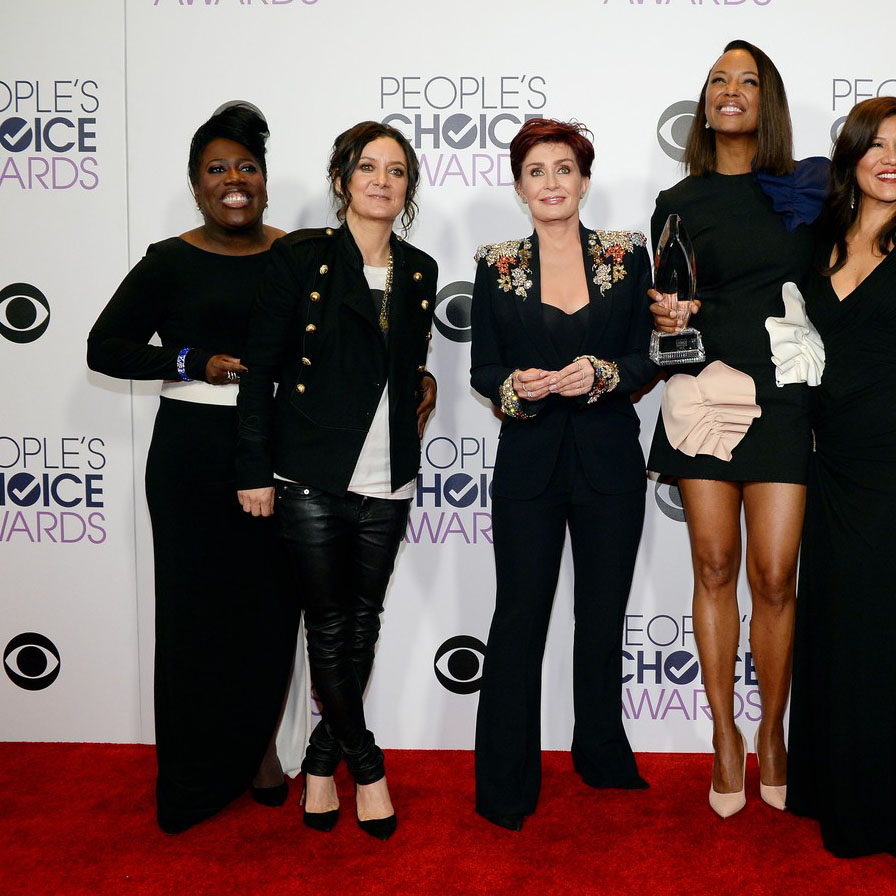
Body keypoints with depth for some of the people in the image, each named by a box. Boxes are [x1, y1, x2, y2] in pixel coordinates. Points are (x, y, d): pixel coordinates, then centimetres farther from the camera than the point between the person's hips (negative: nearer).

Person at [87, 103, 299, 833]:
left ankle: (257, 749, 31)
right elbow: (104, 347, -2)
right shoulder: (171, 263, 0)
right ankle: (197, 781, 23)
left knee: (272, 606, 8)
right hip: (194, 456, -1)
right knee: (196, 608, 5)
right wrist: (196, 364, -13)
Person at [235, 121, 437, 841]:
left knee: (364, 621, 10)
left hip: (387, 481, 4)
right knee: (330, 624, 3)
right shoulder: (300, 257, -3)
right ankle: (365, 765, 23)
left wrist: (423, 389, 5)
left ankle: (323, 760, 29)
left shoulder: (420, 271, 10)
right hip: (313, 477, -4)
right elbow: (260, 370, -4)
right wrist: (257, 471, -6)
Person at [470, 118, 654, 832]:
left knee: (604, 616, 12)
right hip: (529, 461, -1)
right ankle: (506, 785, 16)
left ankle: (604, 757, 32)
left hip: (610, 459, 1)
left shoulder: (627, 256, 4)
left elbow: (648, 359, 2)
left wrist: (603, 373, -18)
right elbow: (483, 368, 3)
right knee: (519, 618, 2)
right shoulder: (497, 266, 3)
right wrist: (512, 389, -18)